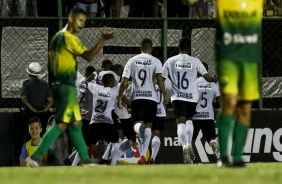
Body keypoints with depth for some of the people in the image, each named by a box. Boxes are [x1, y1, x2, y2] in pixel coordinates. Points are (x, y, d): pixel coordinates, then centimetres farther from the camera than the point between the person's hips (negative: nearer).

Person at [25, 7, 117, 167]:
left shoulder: (58, 37, 17)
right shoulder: (69, 37, -11)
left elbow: (52, 60, 19)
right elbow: (88, 56, -21)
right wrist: (103, 39, -28)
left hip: (59, 84, 10)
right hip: (66, 86, -10)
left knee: (76, 123, 11)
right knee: (62, 124, -12)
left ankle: (86, 161, 12)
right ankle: (34, 157, -18)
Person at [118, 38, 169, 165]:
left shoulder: (132, 61, 7)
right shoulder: (155, 61, 1)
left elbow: (124, 81, 3)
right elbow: (159, 78, -12)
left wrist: (120, 97, 10)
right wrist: (165, 95, -5)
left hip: (137, 97, 1)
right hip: (151, 97, 0)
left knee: (138, 122, 5)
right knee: (148, 125, 10)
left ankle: (139, 128, -36)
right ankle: (143, 156, 4)